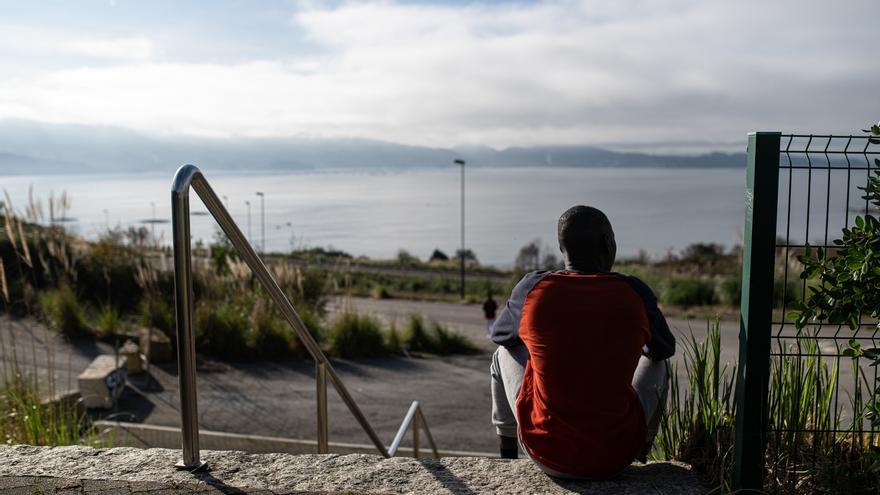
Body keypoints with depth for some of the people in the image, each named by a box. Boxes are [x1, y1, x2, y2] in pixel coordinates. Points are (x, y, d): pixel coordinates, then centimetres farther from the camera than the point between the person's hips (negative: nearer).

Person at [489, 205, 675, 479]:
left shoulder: (532, 288, -9)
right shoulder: (634, 292, -10)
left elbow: (499, 334, 12)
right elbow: (666, 348, 9)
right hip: (616, 456, 0)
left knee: (505, 354, 25)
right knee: (655, 361, 27)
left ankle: (507, 458, 41)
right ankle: (642, 457, 47)